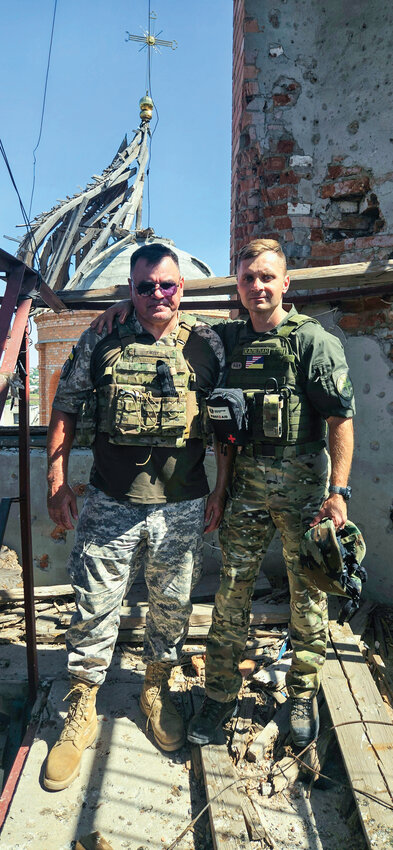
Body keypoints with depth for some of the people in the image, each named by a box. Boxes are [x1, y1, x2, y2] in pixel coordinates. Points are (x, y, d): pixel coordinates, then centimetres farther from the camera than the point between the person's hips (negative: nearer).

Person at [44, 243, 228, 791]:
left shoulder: (206, 345, 2)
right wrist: (57, 481, -1)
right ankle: (81, 714, 30)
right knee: (94, 610, 7)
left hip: (183, 508, 1)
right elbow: (64, 412, 5)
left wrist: (221, 490, 2)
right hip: (109, 505, 0)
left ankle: (156, 691, 42)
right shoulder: (99, 342, 1)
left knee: (172, 608, 16)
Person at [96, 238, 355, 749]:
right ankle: (221, 693, 26)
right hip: (247, 480, 4)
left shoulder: (314, 340, -5)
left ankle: (304, 696, 30)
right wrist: (134, 303, 2)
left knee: (308, 592, 9)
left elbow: (341, 419, -8)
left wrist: (338, 490, -14)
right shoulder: (228, 339, 8)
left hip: (303, 480, -3)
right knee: (232, 589, 8)